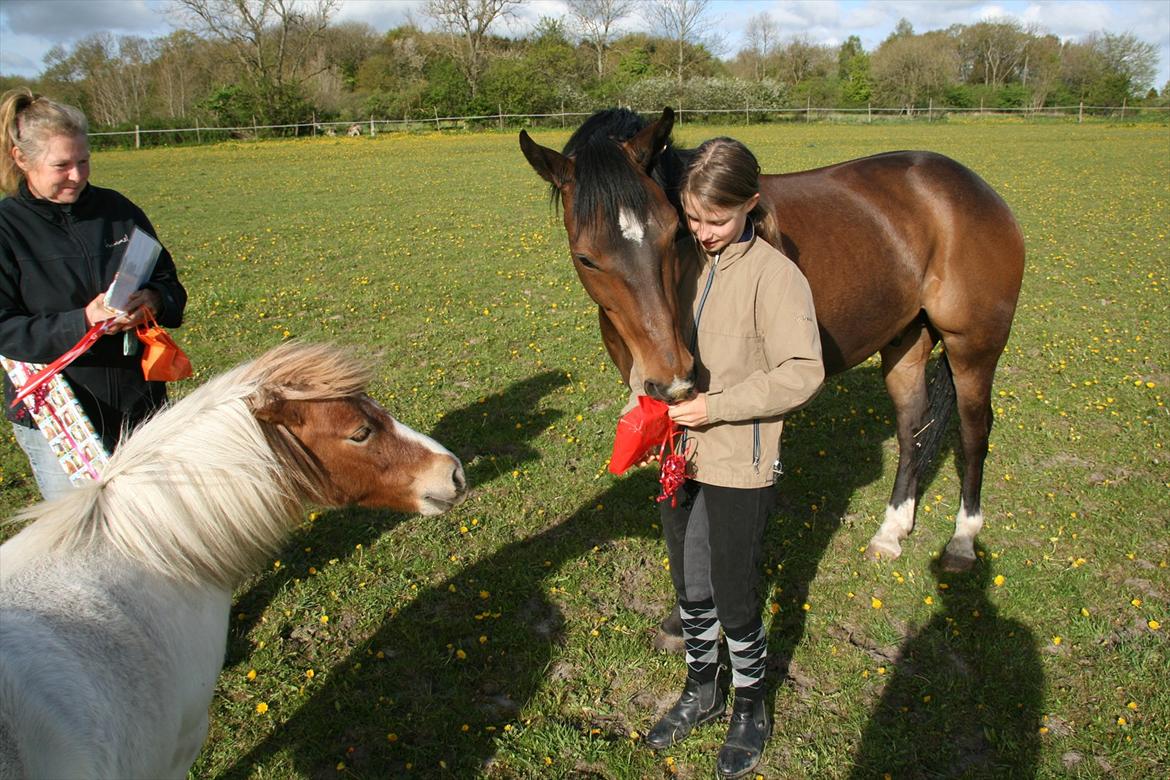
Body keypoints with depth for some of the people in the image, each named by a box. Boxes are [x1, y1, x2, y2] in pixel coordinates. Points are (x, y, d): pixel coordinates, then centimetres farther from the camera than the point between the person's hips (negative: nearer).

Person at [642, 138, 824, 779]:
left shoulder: (774, 275, -16)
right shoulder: (680, 261, 1)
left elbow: (802, 374, -19)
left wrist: (715, 406, -23)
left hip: (740, 465, -5)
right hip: (678, 455, 6)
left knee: (735, 600, 8)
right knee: (690, 589, 20)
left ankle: (750, 707, 33)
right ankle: (702, 690, 42)